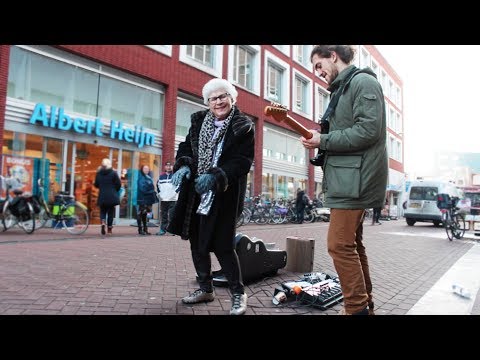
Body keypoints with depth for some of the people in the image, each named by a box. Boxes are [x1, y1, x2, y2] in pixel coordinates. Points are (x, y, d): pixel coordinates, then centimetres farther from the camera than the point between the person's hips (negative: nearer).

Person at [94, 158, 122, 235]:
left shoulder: (98, 173, 2)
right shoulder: (113, 172, -6)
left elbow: (96, 184, 8)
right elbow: (118, 184, -6)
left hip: (102, 196, 2)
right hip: (112, 196, -1)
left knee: (102, 211, 13)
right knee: (111, 212, 10)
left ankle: (103, 222, -15)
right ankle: (109, 228, 14)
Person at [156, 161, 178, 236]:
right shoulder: (161, 176, 14)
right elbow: (158, 185, 23)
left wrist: (175, 192, -6)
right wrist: (159, 194, 13)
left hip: (173, 199, -4)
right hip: (163, 199, 4)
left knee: (172, 215, -8)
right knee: (164, 216, 7)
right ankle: (163, 229, 12)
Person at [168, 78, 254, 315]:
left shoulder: (243, 127, -6)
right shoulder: (199, 121, 10)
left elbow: (242, 162, -13)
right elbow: (186, 147, 11)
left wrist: (215, 176, -26)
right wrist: (183, 166, -11)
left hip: (224, 195, -6)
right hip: (196, 192, 6)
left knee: (222, 244, -7)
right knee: (196, 241, 12)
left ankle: (238, 294, 13)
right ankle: (205, 288, 30)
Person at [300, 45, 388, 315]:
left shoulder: (363, 81, -6)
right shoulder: (342, 89, 23)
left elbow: (368, 130, -19)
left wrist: (323, 140, -15)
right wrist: (320, 140, 4)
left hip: (355, 177, -10)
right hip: (349, 176, 10)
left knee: (340, 245, -11)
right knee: (352, 244, 14)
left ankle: (358, 309, -1)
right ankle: (365, 304, 25)